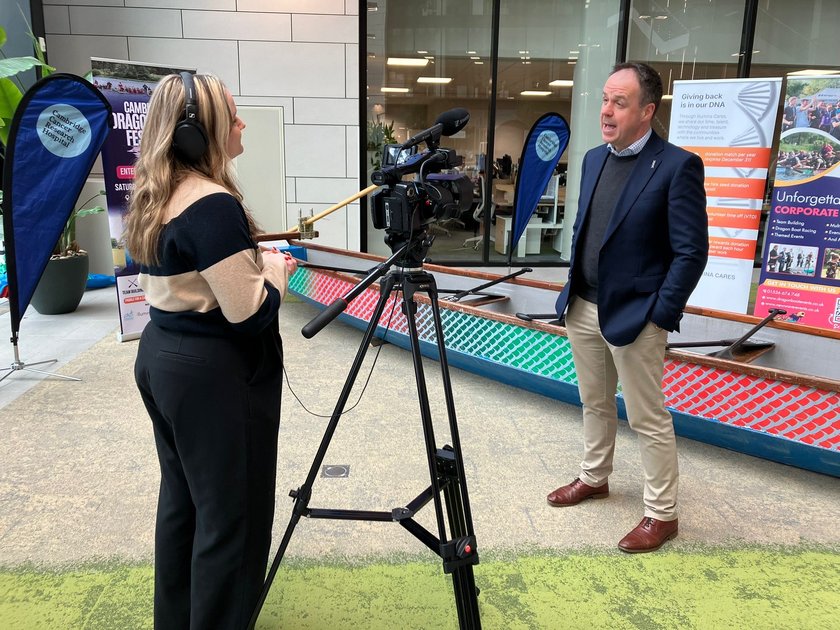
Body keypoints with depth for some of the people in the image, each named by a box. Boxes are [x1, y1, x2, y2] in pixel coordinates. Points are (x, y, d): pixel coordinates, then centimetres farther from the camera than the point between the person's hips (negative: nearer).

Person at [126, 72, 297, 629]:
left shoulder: (153, 199, 7)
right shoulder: (214, 205, -21)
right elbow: (249, 312, -23)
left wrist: (254, 260, 10)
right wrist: (276, 268, -5)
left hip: (160, 356, 10)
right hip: (214, 373, -10)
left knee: (183, 497, 22)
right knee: (231, 513, 5)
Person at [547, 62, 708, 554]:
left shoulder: (677, 165, -14)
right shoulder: (594, 159, 8)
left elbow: (692, 252, -14)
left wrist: (659, 318, -15)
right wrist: (572, 292, 12)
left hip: (634, 315, -7)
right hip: (583, 309, 7)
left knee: (648, 419, 5)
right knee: (595, 404, 21)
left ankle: (662, 514, 21)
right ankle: (594, 478, 40)